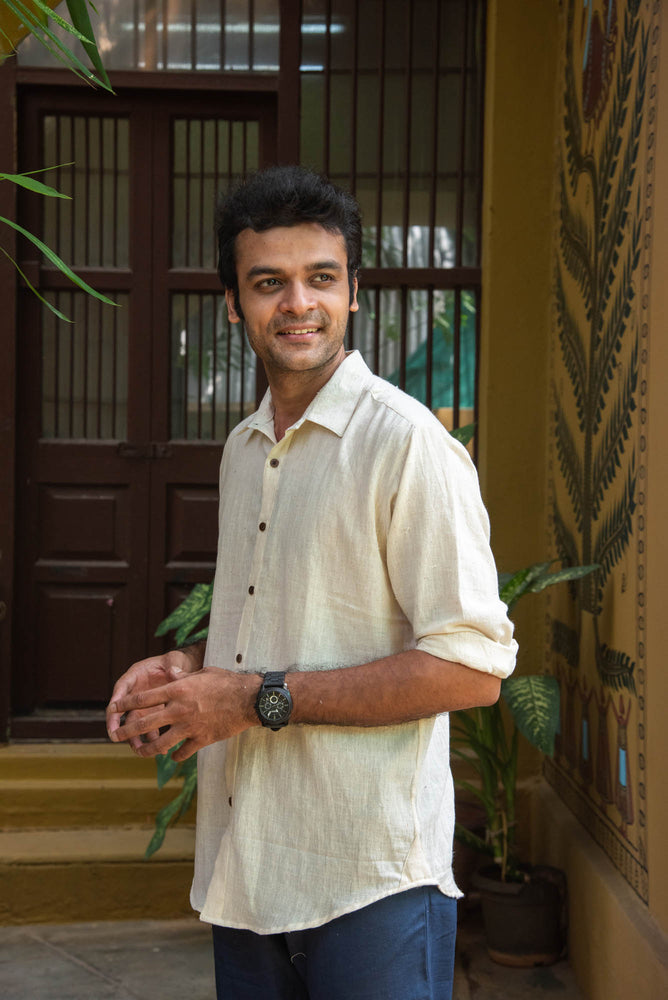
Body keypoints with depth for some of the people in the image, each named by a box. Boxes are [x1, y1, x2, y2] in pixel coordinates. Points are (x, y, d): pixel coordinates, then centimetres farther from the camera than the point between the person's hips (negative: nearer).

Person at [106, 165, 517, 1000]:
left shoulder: (407, 442, -15)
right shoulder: (243, 447, 11)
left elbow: (472, 669, -19)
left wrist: (260, 699, -19)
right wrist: (189, 666, 3)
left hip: (370, 880, -7)